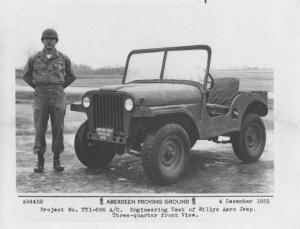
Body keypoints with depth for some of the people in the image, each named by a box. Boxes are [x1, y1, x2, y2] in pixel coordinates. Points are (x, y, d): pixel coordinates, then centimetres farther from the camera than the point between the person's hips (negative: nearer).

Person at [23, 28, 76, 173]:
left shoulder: (63, 58, 5)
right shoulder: (34, 58, 5)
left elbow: (71, 75, 17)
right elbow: (26, 75, 19)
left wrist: (59, 87, 9)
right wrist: (37, 87, 10)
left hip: (57, 96, 0)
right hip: (40, 96, 0)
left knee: (58, 128, -1)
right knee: (39, 129, -1)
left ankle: (57, 161, 9)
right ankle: (40, 161, 8)